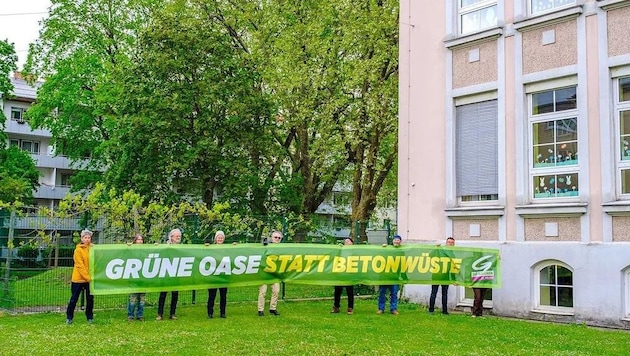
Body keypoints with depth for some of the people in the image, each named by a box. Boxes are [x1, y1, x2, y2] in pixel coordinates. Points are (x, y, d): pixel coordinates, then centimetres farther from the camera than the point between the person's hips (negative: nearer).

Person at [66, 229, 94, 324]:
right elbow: (80, 265, -12)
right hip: (78, 278, -3)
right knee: (74, 299, 6)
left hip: (90, 279, 3)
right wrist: (87, 277, -17)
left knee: (90, 299, 8)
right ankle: (69, 317, 19)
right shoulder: (78, 250, -7)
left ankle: (90, 317, 20)